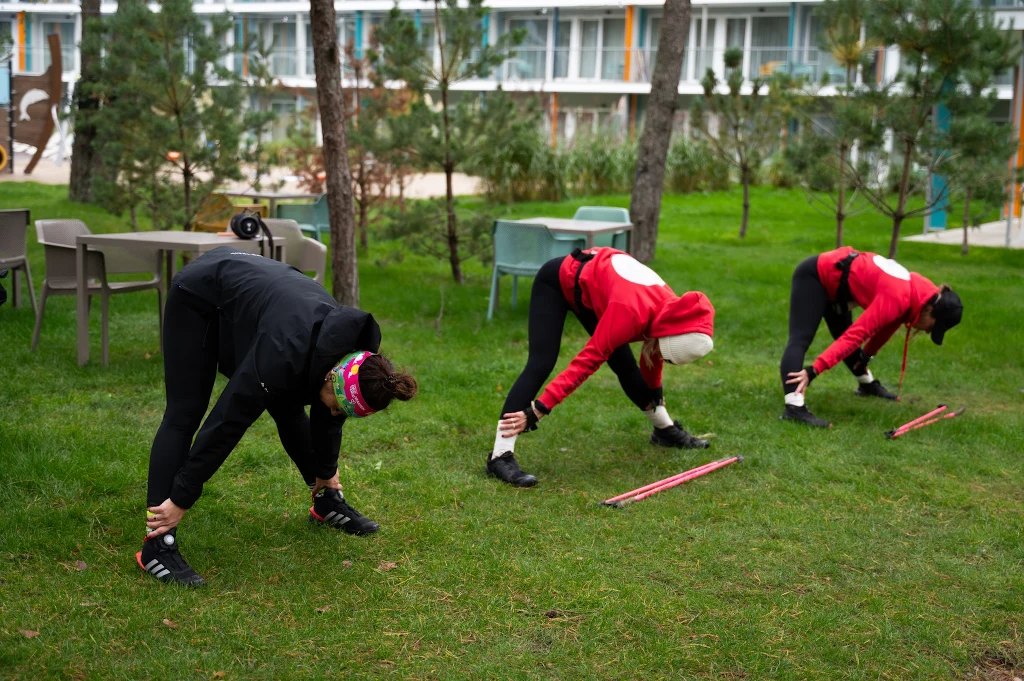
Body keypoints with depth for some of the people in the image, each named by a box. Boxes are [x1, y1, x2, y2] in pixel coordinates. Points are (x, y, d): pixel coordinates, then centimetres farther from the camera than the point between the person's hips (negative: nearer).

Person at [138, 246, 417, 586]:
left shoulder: (348, 351, -18)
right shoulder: (288, 354, -40)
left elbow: (328, 415, 2)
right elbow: (226, 422, -35)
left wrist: (326, 472, 18)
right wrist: (180, 500, -29)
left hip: (252, 286, 7)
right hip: (198, 295, -7)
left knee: (289, 408, 7)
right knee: (185, 414, -14)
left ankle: (326, 502, 24)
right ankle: (156, 545, -16)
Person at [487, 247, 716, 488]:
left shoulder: (672, 310, -14)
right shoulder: (631, 312, -38)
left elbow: (653, 354, 9)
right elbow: (587, 360, -37)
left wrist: (654, 392, 24)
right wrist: (538, 409, -38)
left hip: (592, 286, 8)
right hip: (557, 280, -7)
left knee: (624, 364, 8)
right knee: (541, 364, -21)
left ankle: (665, 429, 29)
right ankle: (500, 457, -27)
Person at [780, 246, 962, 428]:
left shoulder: (924, 294, -3)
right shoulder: (899, 298, -29)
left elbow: (888, 322, 15)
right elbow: (856, 334, -34)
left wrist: (867, 355, 21)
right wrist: (814, 370, -37)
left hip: (832, 277, 9)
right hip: (814, 277, -9)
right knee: (800, 340, -20)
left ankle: (867, 384, 42)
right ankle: (794, 407, -33)